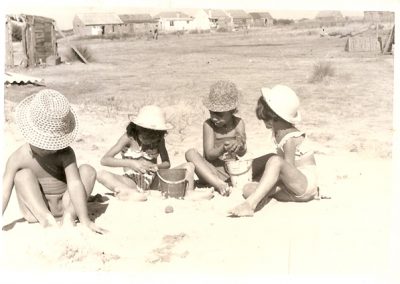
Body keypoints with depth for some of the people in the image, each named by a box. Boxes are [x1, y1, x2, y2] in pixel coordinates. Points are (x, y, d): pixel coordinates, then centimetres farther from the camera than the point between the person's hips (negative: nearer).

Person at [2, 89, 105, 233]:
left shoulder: (65, 154, -14)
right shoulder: (18, 158, -14)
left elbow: (75, 184, -24)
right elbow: (4, 193, -17)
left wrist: (85, 220, -34)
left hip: (62, 205, 1)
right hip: (35, 209, 0)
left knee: (88, 170, -16)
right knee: (23, 175, -24)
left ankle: (69, 215, -22)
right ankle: (45, 218, -31)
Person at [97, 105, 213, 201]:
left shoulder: (159, 140, -1)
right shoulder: (129, 138, -10)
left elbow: (167, 164, 3)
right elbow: (104, 160, -16)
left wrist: (156, 166, -21)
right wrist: (131, 163, -29)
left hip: (153, 182, 3)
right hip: (133, 182, -3)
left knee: (189, 166, -8)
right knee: (101, 174, -30)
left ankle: (189, 192, -35)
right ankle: (132, 193, -45)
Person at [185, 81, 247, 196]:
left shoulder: (238, 123, 0)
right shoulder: (208, 124, -5)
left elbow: (242, 153, -7)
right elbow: (209, 155, -13)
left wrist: (240, 147, -32)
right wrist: (223, 149, -34)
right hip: (211, 173, -1)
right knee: (191, 153, -29)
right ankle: (220, 185, -38)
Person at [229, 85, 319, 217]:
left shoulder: (290, 138, -19)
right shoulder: (277, 131, 5)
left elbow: (289, 169, -19)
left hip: (305, 183, -8)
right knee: (248, 189, -6)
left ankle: (250, 204, -43)